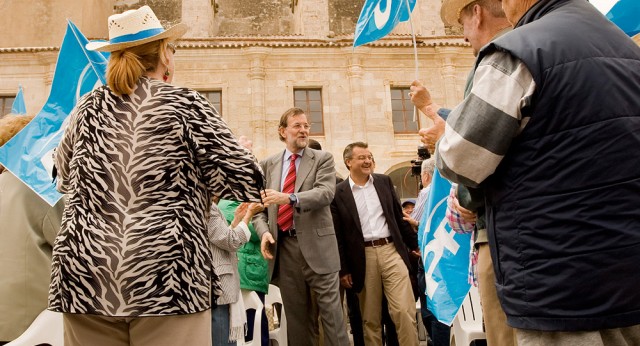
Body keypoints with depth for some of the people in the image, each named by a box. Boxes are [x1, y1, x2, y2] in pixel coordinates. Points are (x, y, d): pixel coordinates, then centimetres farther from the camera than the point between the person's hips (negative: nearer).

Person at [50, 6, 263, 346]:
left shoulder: (87, 108, 10)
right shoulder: (184, 104, -3)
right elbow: (246, 178, -6)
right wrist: (194, 178, 10)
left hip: (85, 276, 5)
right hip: (167, 277, -4)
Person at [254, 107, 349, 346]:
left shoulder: (322, 159, 4)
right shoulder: (268, 165, 12)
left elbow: (326, 192, -14)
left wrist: (290, 198, -28)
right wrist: (264, 230, -8)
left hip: (316, 244, -2)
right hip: (284, 246, 3)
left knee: (330, 310, 2)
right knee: (296, 314, 13)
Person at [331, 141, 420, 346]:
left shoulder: (384, 182, 9)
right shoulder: (339, 192, -1)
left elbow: (398, 217, 16)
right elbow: (338, 235, -1)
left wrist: (414, 244, 17)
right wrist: (343, 269, -2)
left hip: (391, 250, 2)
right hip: (363, 257, -2)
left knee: (404, 311, -1)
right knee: (370, 317, 9)